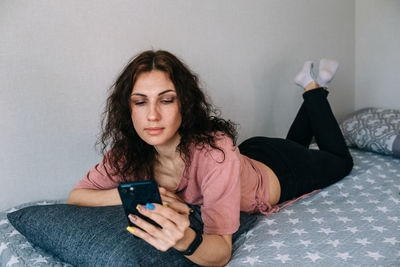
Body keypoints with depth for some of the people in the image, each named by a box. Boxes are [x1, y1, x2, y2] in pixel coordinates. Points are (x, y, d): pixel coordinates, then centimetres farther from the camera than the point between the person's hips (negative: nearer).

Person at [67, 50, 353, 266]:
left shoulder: (216, 149, -46)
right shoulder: (129, 151, -30)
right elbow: (75, 196, -22)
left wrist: (186, 240, -68)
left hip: (275, 170, -4)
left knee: (340, 160, 28)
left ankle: (315, 89, 34)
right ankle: (308, 83, 46)